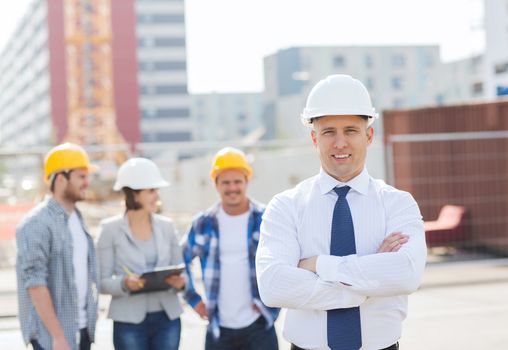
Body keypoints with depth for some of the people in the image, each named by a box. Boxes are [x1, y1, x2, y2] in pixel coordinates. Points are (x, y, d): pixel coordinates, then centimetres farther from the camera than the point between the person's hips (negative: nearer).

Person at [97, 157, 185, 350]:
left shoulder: (166, 226, 6)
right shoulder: (111, 229, -5)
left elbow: (179, 271, 10)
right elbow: (102, 281, -4)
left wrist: (179, 282, -13)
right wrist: (125, 283, -24)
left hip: (167, 318, 3)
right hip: (130, 320, -3)